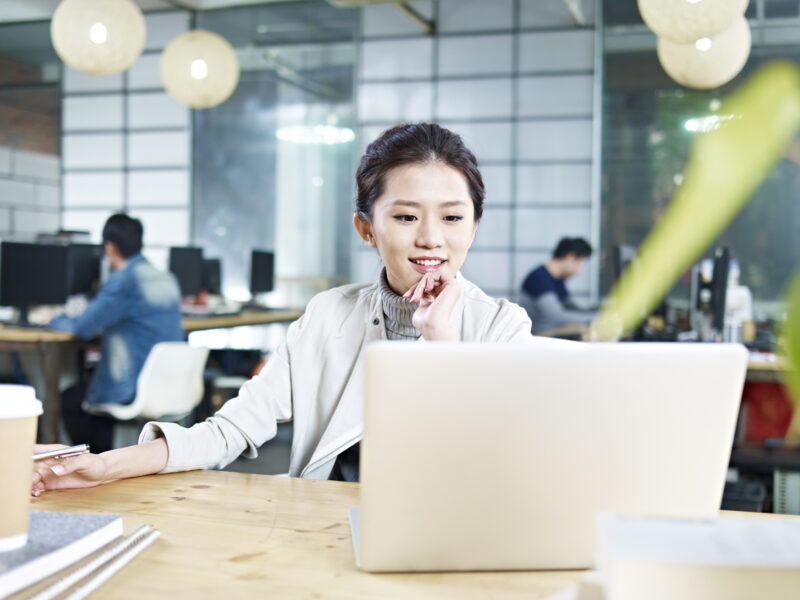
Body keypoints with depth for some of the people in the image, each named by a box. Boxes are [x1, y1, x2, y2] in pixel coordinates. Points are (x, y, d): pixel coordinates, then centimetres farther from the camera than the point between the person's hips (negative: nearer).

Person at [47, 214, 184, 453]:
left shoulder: (123, 281, -17)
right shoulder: (168, 280, 8)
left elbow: (83, 327, -13)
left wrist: (54, 320, 7)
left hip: (134, 393, -8)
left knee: (69, 400, 17)